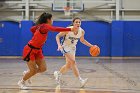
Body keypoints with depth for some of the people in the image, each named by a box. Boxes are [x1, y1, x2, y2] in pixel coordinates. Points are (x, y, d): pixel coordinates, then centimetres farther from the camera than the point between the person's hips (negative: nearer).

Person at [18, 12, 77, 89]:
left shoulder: (41, 26, 5)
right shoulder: (45, 26, -22)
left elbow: (32, 29, 23)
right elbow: (56, 29, -39)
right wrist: (70, 29, -44)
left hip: (37, 50, 9)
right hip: (30, 50, -9)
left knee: (43, 68, 1)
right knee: (33, 70, -4)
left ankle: (27, 73, 24)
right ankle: (21, 82, 20)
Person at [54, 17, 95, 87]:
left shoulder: (82, 31, -12)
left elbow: (82, 40, 8)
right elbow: (58, 36, -18)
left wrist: (91, 46, 1)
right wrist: (59, 45, -34)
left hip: (72, 48, 6)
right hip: (65, 47, -6)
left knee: (68, 65, 12)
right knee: (73, 62, -22)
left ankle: (58, 74, 39)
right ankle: (80, 80, -24)